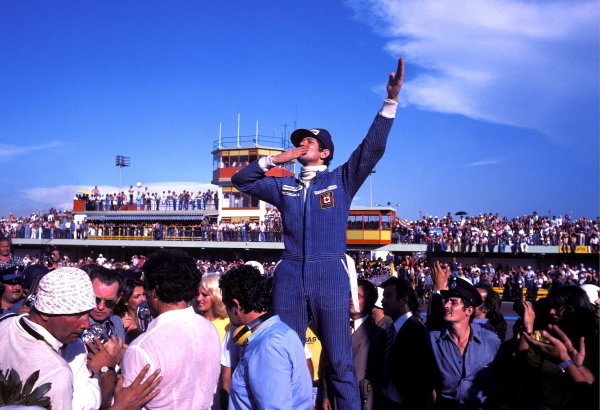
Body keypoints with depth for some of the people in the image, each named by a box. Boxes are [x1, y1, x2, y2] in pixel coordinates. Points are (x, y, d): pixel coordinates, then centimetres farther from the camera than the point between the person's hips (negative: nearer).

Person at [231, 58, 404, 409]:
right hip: (290, 278, 3)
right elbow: (241, 180, 19)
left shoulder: (342, 180, 9)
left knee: (340, 363, 1)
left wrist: (392, 100, -9)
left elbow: (372, 147, -1)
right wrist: (273, 160, 7)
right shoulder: (285, 187, 17)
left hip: (330, 278, -3)